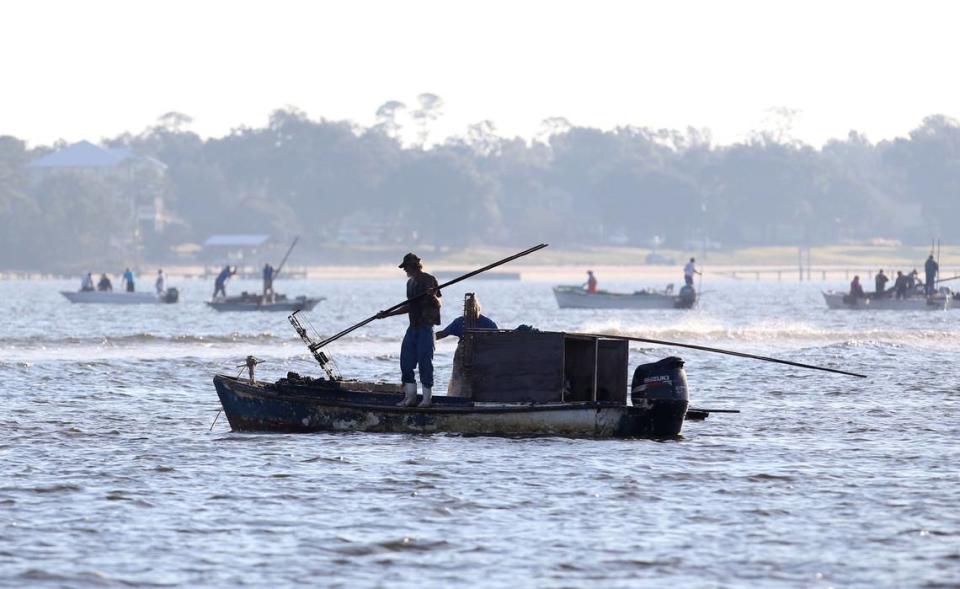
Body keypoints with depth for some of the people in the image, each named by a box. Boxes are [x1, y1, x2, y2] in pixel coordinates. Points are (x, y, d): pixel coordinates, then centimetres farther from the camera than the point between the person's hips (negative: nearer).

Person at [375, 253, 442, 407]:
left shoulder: (429, 281, -8)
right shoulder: (410, 282, 16)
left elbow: (438, 304, -11)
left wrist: (433, 296, -33)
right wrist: (387, 314, 24)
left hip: (426, 326, -8)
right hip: (413, 326, 8)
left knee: (425, 362, -7)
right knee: (406, 362, 4)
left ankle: (427, 397, -1)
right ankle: (410, 396, 9)